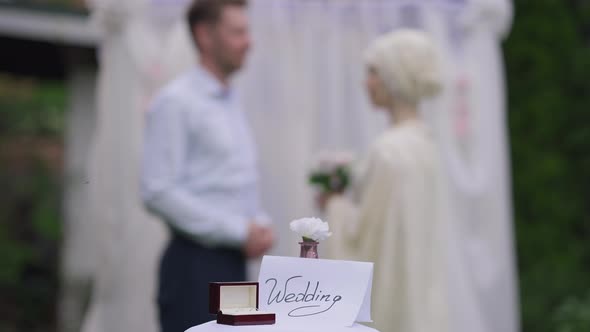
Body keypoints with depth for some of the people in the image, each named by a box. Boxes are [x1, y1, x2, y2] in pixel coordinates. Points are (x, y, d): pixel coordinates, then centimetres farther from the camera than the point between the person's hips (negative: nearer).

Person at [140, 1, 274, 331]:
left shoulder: (231, 102, 15)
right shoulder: (176, 101, -10)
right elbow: (158, 192, -17)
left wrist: (260, 224, 1)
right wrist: (239, 230, -16)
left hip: (233, 263, 8)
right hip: (196, 266, -8)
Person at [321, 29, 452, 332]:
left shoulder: (389, 151, -20)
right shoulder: (422, 144, 7)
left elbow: (368, 232, -18)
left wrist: (335, 206, -2)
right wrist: (346, 202, 11)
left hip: (391, 298, -9)